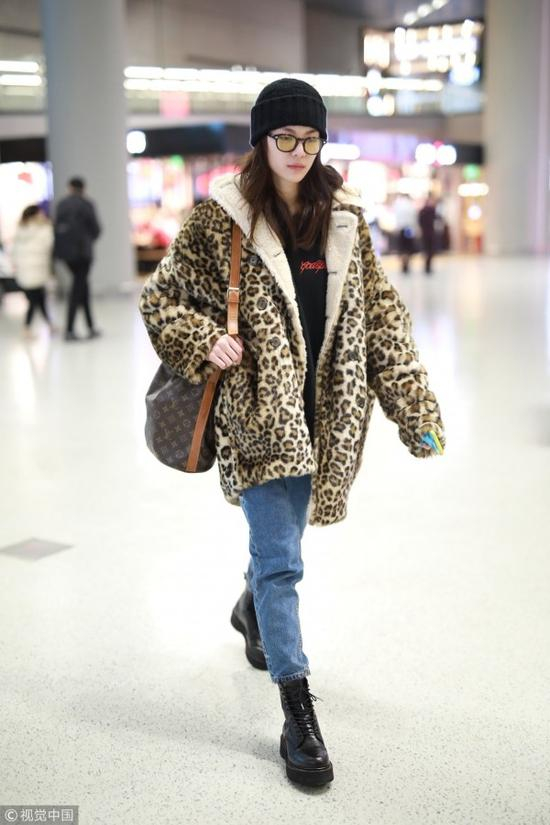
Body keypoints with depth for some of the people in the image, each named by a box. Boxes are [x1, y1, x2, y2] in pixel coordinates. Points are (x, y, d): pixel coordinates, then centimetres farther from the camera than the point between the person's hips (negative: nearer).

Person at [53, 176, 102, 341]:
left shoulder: (62, 204, 6)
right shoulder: (86, 204, -8)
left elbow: (57, 226, 6)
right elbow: (95, 228, -4)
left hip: (65, 250, 5)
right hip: (82, 250, -5)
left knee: (81, 284, 17)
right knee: (78, 288, -1)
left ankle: (90, 326, 19)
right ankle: (69, 330, -6)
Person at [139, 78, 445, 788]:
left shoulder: (343, 217, 6)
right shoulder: (221, 217, -5)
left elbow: (378, 310, 8)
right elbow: (161, 297, 2)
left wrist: (412, 401, 1)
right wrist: (206, 342, -16)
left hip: (322, 409, 5)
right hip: (256, 407, -4)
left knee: (282, 537, 21)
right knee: (279, 558, -5)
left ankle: (251, 611, 54)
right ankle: (297, 711, 6)